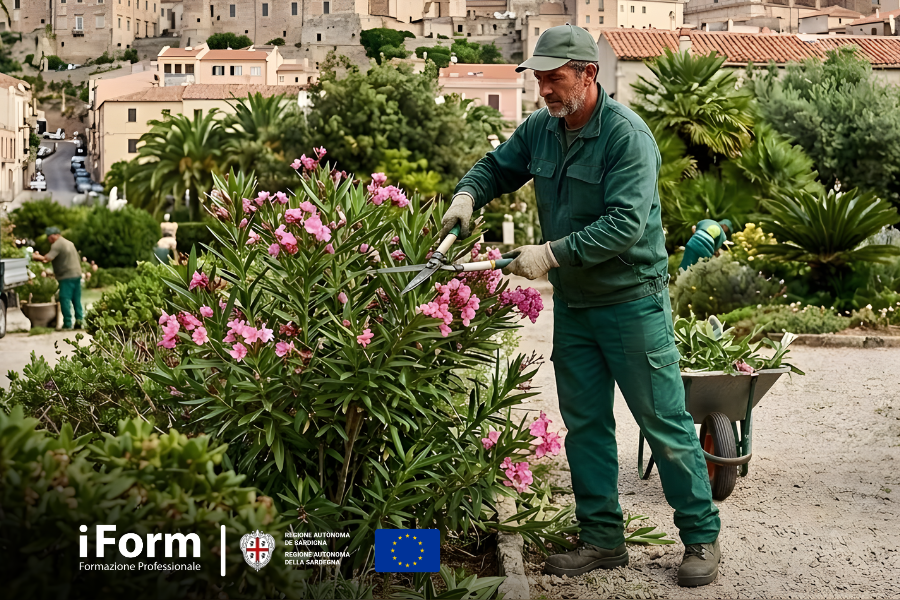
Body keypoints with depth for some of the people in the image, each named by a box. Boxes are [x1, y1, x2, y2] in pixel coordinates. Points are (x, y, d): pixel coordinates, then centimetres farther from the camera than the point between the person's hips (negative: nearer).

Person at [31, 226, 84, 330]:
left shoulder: (56, 245, -10)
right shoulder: (69, 243, 19)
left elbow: (48, 259, -21)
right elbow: (78, 259, 22)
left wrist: (35, 256, -11)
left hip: (66, 276, -9)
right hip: (77, 274, 9)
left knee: (65, 299, -5)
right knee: (76, 299, 11)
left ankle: (67, 323, -6)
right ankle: (79, 320, 10)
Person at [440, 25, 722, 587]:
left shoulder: (627, 135, -18)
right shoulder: (540, 130, 3)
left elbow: (625, 225, -26)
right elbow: (496, 167, 19)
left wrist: (550, 253, -28)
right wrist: (467, 195, -3)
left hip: (632, 302, -7)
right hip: (572, 304, 7)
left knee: (665, 423, 0)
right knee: (584, 423, 11)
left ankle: (702, 537, 13)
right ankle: (603, 538, 22)